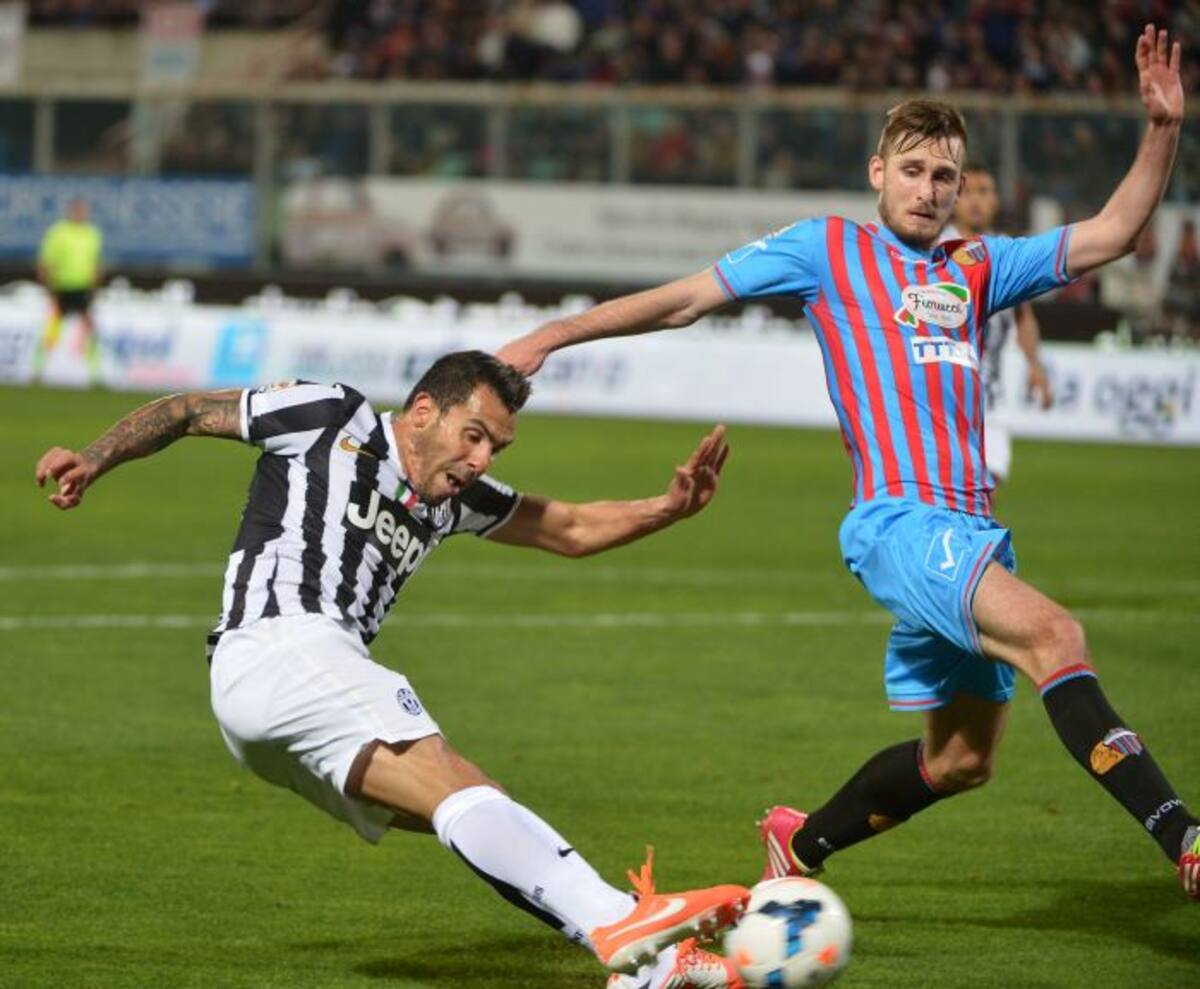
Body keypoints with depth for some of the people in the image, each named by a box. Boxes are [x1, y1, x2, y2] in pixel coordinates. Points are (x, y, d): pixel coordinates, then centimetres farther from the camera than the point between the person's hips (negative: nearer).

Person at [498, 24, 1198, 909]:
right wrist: (552, 336, 11)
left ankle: (801, 846, 35)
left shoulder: (978, 268, 20)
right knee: (1052, 633, -29)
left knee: (959, 760, 11)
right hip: (900, 518, -7)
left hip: (972, 531, 7)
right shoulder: (830, 249, 8)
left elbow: (1109, 236, 14)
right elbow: (688, 298, 12)